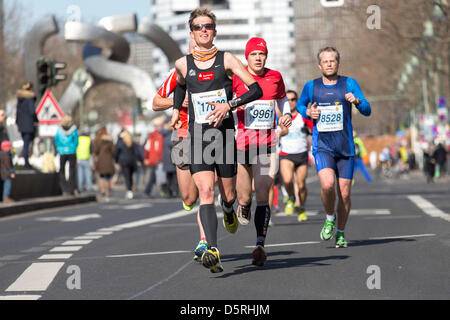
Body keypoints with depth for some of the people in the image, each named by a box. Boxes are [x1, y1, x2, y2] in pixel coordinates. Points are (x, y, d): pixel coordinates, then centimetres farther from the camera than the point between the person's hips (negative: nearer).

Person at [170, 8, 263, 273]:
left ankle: (228, 210, 49)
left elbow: (256, 90, -5)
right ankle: (213, 251, -25)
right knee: (206, 192, -17)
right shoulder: (183, 64, 6)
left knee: (228, 194, 10)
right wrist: (176, 108, 19)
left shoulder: (227, 60, -1)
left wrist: (229, 105, -17)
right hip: (198, 137, 0)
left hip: (225, 135, 0)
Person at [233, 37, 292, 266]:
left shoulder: (275, 77, 7)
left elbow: (282, 99, 24)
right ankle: (243, 206, 43)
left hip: (267, 142, 1)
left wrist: (287, 114, 5)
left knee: (263, 196, -10)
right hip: (243, 140, -1)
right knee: (245, 198, 4)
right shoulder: (237, 78, -1)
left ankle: (260, 245, -12)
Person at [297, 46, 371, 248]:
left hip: (345, 147, 1)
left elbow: (367, 111, -2)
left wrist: (357, 101, -23)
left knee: (344, 194, 2)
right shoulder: (311, 87, 5)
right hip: (322, 146, -1)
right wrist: (307, 112, 0)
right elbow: (300, 105, 23)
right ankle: (330, 218, 3)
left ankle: (341, 233, 23)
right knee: (327, 184, -25)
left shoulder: (349, 84, 2)